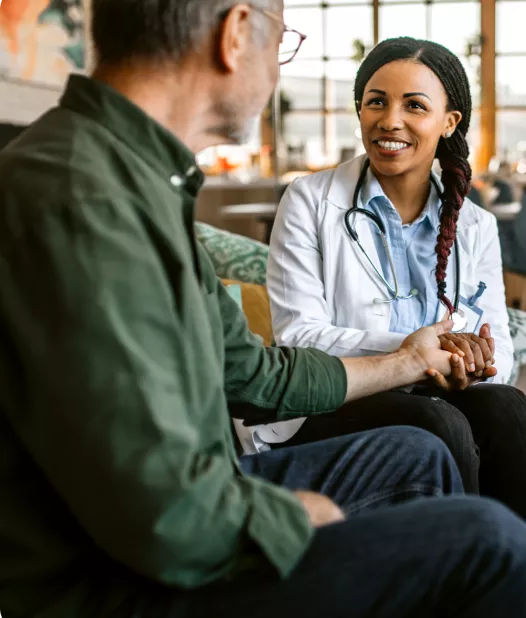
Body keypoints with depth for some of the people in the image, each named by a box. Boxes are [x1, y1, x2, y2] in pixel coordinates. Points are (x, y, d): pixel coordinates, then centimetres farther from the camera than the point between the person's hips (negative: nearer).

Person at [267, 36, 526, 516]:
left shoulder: (477, 227, 13)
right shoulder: (309, 202, 3)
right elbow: (296, 336, -8)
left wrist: (477, 363, -20)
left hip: (432, 401, 3)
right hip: (326, 413, -3)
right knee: (439, 423, -32)